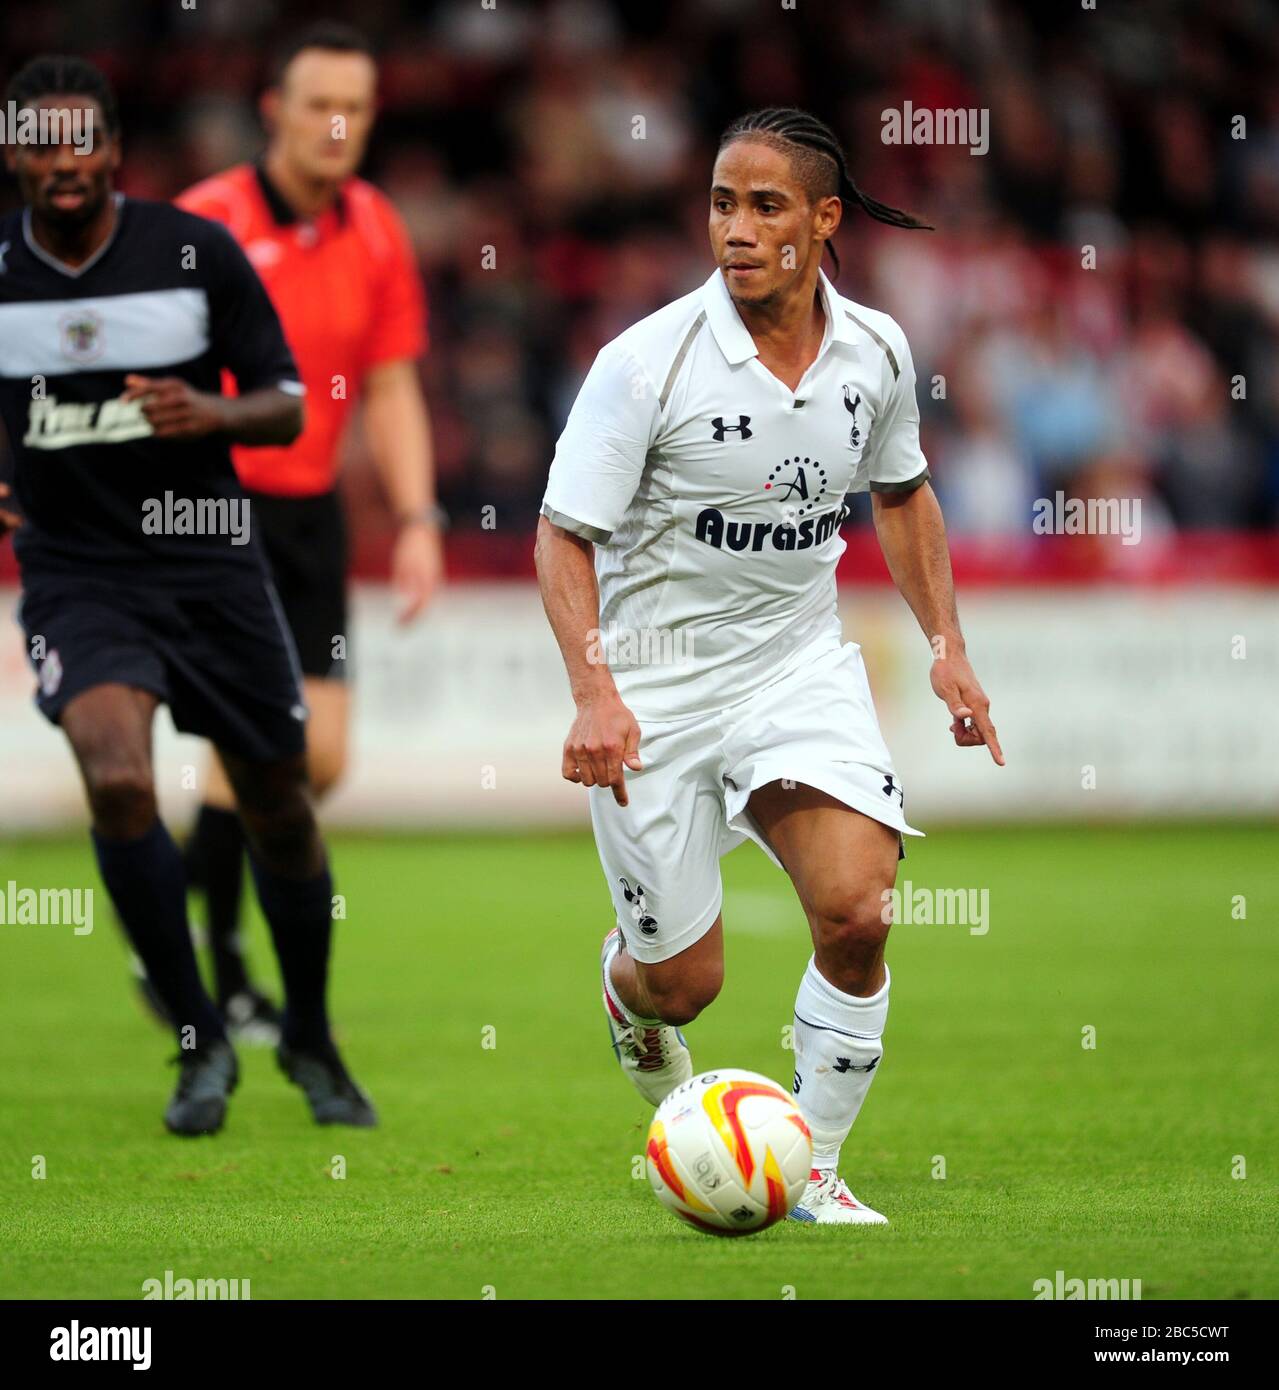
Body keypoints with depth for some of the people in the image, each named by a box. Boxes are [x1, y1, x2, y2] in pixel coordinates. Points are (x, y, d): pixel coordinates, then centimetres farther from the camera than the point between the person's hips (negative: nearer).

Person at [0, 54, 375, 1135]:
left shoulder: (199, 252, -7)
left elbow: (287, 408, -3)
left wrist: (214, 415, -23)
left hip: (211, 567, 1)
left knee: (280, 808, 8)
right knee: (118, 781, -25)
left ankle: (311, 1039, 33)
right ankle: (201, 1044, -9)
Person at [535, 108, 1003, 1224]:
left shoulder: (876, 352, -3)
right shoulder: (647, 363, -18)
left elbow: (901, 494, 16)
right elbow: (564, 535, -13)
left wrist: (947, 648, 10)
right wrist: (595, 693, -26)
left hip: (802, 662, 3)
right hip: (655, 683, -3)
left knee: (857, 912, -19)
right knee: (685, 981, 1)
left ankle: (812, 1171, 1)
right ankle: (630, 992, 42)